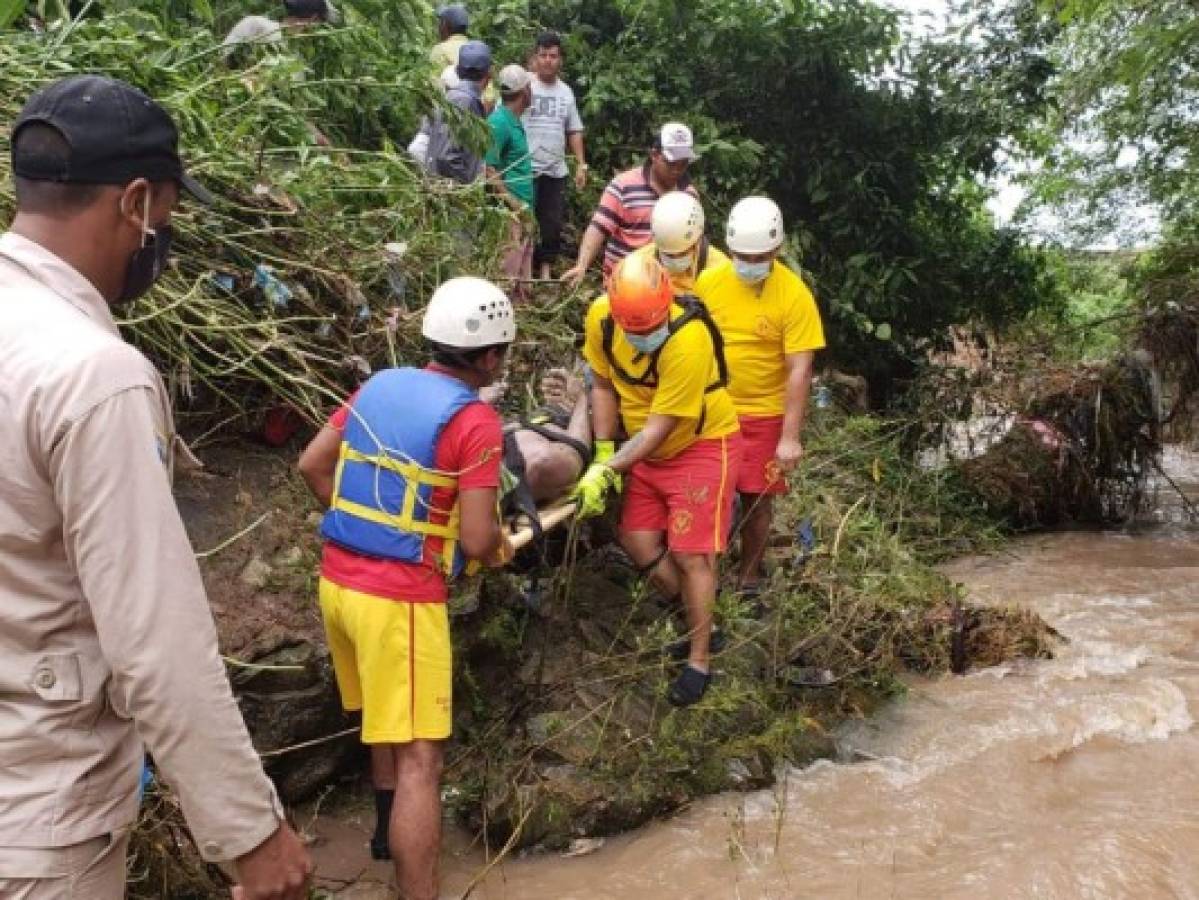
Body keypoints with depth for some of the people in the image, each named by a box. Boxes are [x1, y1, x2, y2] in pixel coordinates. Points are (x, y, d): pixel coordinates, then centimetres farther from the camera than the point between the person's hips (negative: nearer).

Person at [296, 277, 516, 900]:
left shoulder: (380, 385, 6)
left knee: (385, 718, 29)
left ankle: (391, 828, 48)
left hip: (339, 580, 8)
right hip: (400, 597, -8)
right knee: (419, 756, -2)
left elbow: (312, 464, 12)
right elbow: (476, 540, -17)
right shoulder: (474, 420, -15)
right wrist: (499, 545, 5)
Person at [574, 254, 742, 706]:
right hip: (647, 448, 6)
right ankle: (698, 621, 27)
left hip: (701, 445, -6)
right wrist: (603, 453, -8)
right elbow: (603, 385, -2)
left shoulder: (689, 340, -33)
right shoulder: (601, 316, -16)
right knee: (637, 540, 7)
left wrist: (607, 470, -29)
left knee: (689, 554, -4)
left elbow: (659, 427, -28)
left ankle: (698, 662, 11)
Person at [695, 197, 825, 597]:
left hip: (764, 414, -2)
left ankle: (748, 577, 26)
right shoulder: (708, 282, -6)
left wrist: (790, 437, -18)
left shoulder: (795, 295, -15)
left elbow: (799, 371, -15)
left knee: (757, 499, 8)